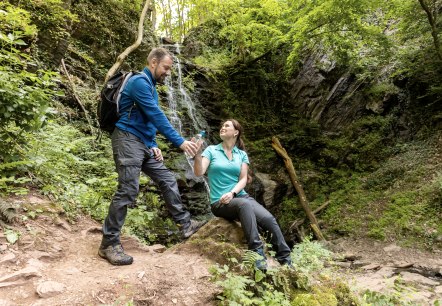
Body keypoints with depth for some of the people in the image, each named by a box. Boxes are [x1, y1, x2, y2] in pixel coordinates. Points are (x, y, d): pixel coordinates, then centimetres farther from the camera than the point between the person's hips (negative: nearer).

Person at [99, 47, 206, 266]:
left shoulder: (151, 86, 21)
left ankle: (186, 224, 17)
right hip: (128, 140, -10)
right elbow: (157, 116, -20)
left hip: (143, 144, 10)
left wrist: (153, 145, 9)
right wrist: (180, 141, -21)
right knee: (128, 190, -12)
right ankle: (109, 244, -2)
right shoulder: (140, 81, -11)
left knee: (168, 181, 9)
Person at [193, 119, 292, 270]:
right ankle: (257, 253, -36)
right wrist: (198, 153, -28)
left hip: (240, 196, 3)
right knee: (245, 205, -38)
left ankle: (286, 260, -14)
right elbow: (199, 173, -10)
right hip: (220, 202, -3)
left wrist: (232, 193, -17)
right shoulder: (211, 150, 5)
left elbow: (243, 179, 2)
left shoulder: (242, 154, 13)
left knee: (269, 219, -23)